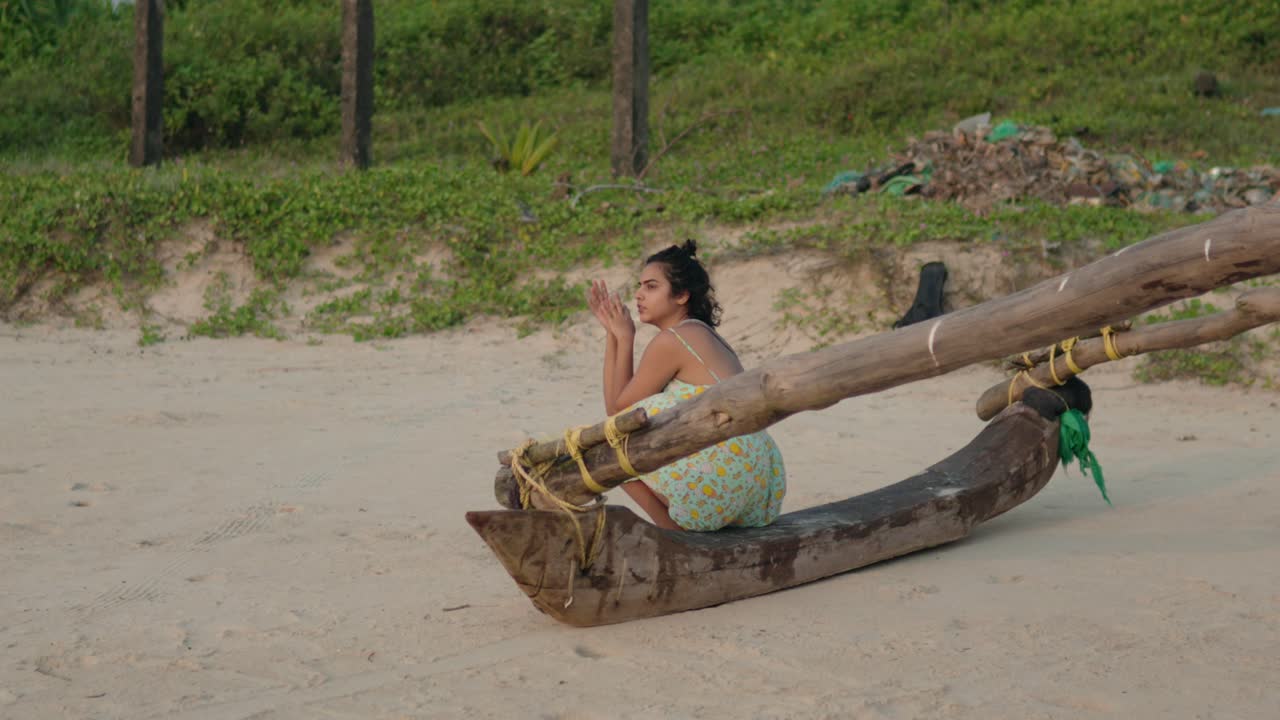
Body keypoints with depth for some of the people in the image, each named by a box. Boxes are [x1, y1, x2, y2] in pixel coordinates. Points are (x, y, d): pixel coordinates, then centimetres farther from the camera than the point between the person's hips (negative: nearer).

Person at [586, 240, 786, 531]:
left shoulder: (671, 341, -9)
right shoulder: (704, 335, 19)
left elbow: (617, 409, 1)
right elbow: (619, 401, 20)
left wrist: (624, 338, 5)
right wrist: (612, 332, 17)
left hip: (725, 483, -10)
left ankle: (679, 534, 3)